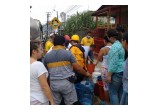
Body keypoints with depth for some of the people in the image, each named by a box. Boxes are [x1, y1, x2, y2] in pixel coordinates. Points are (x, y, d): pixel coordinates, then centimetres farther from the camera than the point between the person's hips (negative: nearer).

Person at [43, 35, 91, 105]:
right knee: (71, 103, 9)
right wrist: (86, 74, 14)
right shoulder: (68, 53, -4)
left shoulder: (47, 56, 5)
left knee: (55, 104, 15)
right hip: (67, 82, -3)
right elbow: (77, 68, -3)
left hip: (53, 83, 3)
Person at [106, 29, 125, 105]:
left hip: (116, 73, -10)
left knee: (113, 93, -1)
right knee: (120, 92, 15)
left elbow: (114, 63, -22)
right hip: (121, 71, 10)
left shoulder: (114, 47, -19)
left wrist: (109, 75, -19)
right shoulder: (119, 44, 12)